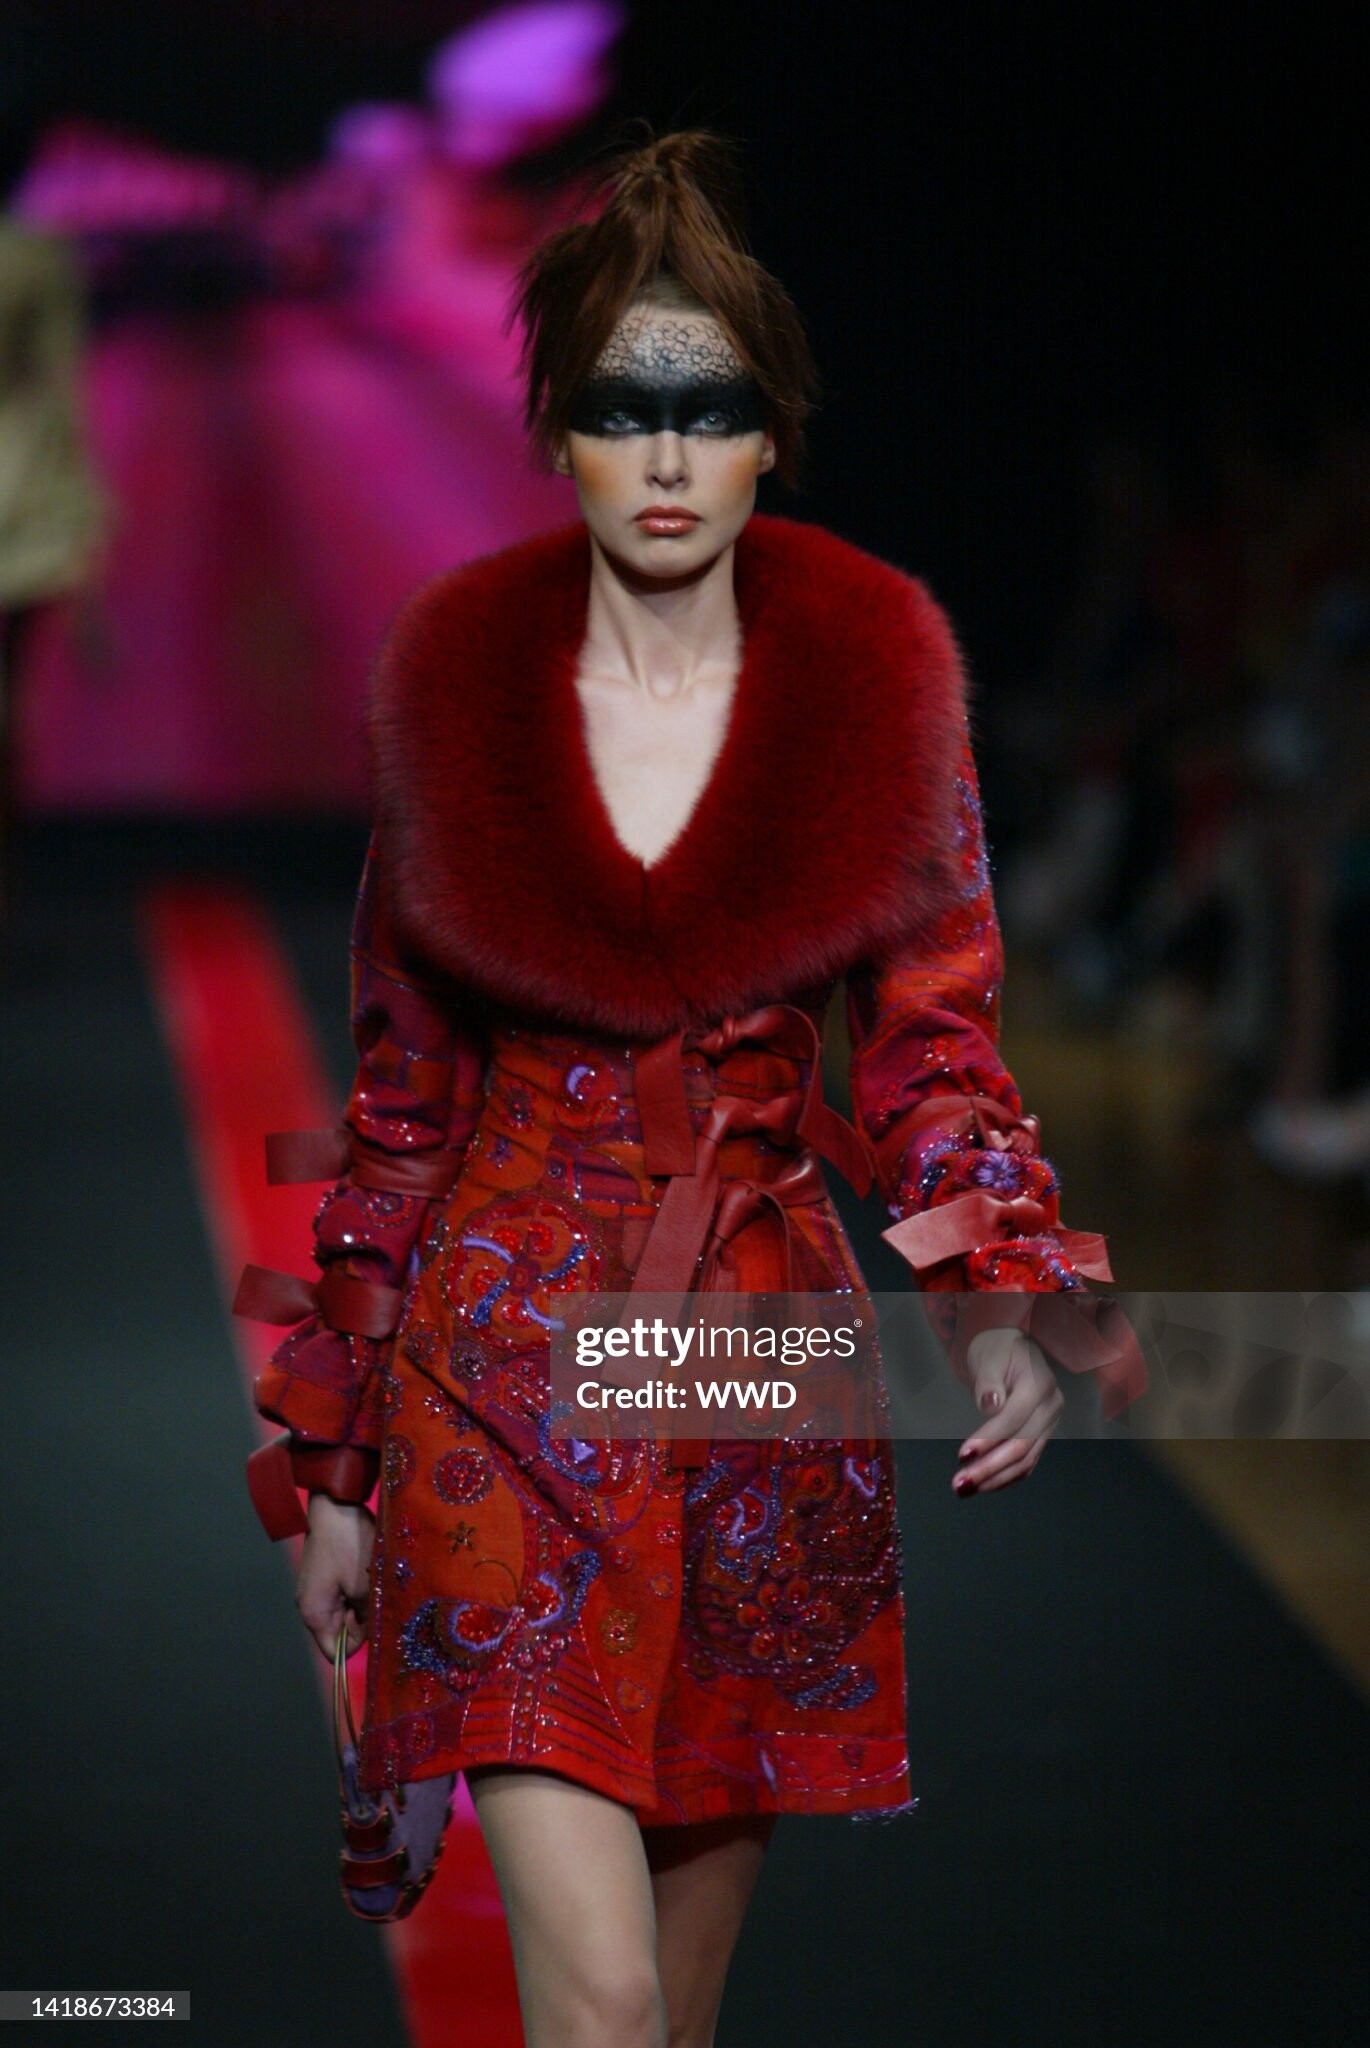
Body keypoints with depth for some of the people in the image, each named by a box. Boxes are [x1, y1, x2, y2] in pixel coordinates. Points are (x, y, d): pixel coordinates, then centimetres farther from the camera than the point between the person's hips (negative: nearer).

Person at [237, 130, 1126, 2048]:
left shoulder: (874, 686, -1)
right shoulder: (460, 692, -1)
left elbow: (932, 1042, 0)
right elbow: (399, 1097, 5)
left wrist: (1004, 1300, -19)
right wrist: (339, 1465, 7)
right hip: (511, 1366, -2)